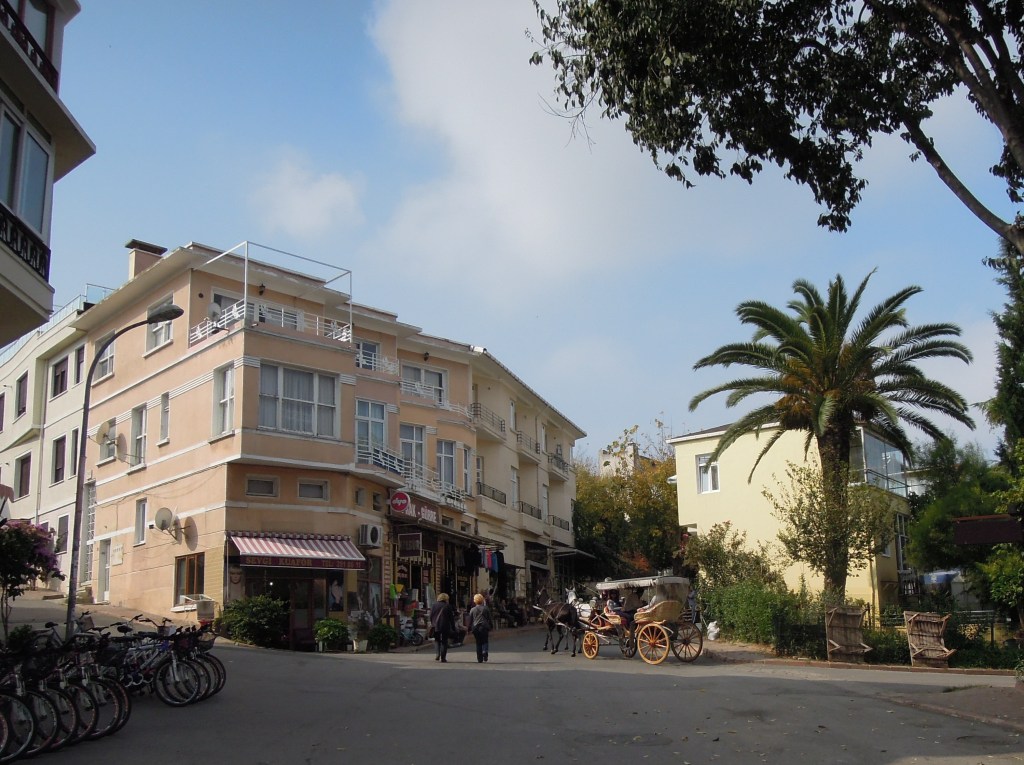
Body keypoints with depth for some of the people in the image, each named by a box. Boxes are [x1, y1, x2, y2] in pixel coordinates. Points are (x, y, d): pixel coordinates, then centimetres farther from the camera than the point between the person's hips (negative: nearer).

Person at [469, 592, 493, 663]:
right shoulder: (486, 609, 2)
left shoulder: (472, 610, 4)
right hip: (484, 627, -1)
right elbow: (489, 618, 5)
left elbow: (470, 620, 6)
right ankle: (484, 652, -22)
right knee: (484, 641, 8)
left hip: (475, 627, 1)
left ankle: (479, 659, 5)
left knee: (478, 643, 8)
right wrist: (491, 627, 14)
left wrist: (470, 629, 11)